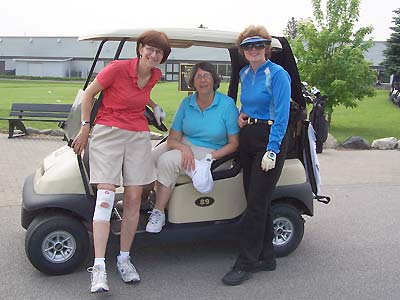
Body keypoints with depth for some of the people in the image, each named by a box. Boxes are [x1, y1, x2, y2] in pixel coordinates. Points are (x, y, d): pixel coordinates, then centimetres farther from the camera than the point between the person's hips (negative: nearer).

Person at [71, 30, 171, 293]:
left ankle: (124, 258, 15)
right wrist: (85, 128, -1)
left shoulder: (155, 75, 4)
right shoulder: (118, 68, -13)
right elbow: (88, 94, -2)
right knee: (105, 197, -13)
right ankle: (99, 267, -11)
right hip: (108, 133, -5)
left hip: (139, 136, 5)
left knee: (134, 198, 1)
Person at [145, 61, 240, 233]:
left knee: (168, 160, -29)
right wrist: (184, 149, -24)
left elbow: (234, 144, -7)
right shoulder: (187, 103, 1)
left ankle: (159, 213, -18)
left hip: (209, 151, -4)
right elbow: (172, 138, -1)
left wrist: (210, 158, -19)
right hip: (183, 145, 4)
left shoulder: (227, 105, -9)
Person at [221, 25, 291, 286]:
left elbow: (281, 116, -15)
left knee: (256, 204, -6)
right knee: (258, 202, 11)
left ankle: (246, 264, 2)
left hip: (270, 141, -8)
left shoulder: (277, 74, -9)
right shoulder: (245, 74, 13)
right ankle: (266, 257, 23)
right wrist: (241, 114, 6)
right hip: (247, 139, 8)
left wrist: (272, 150, -20)